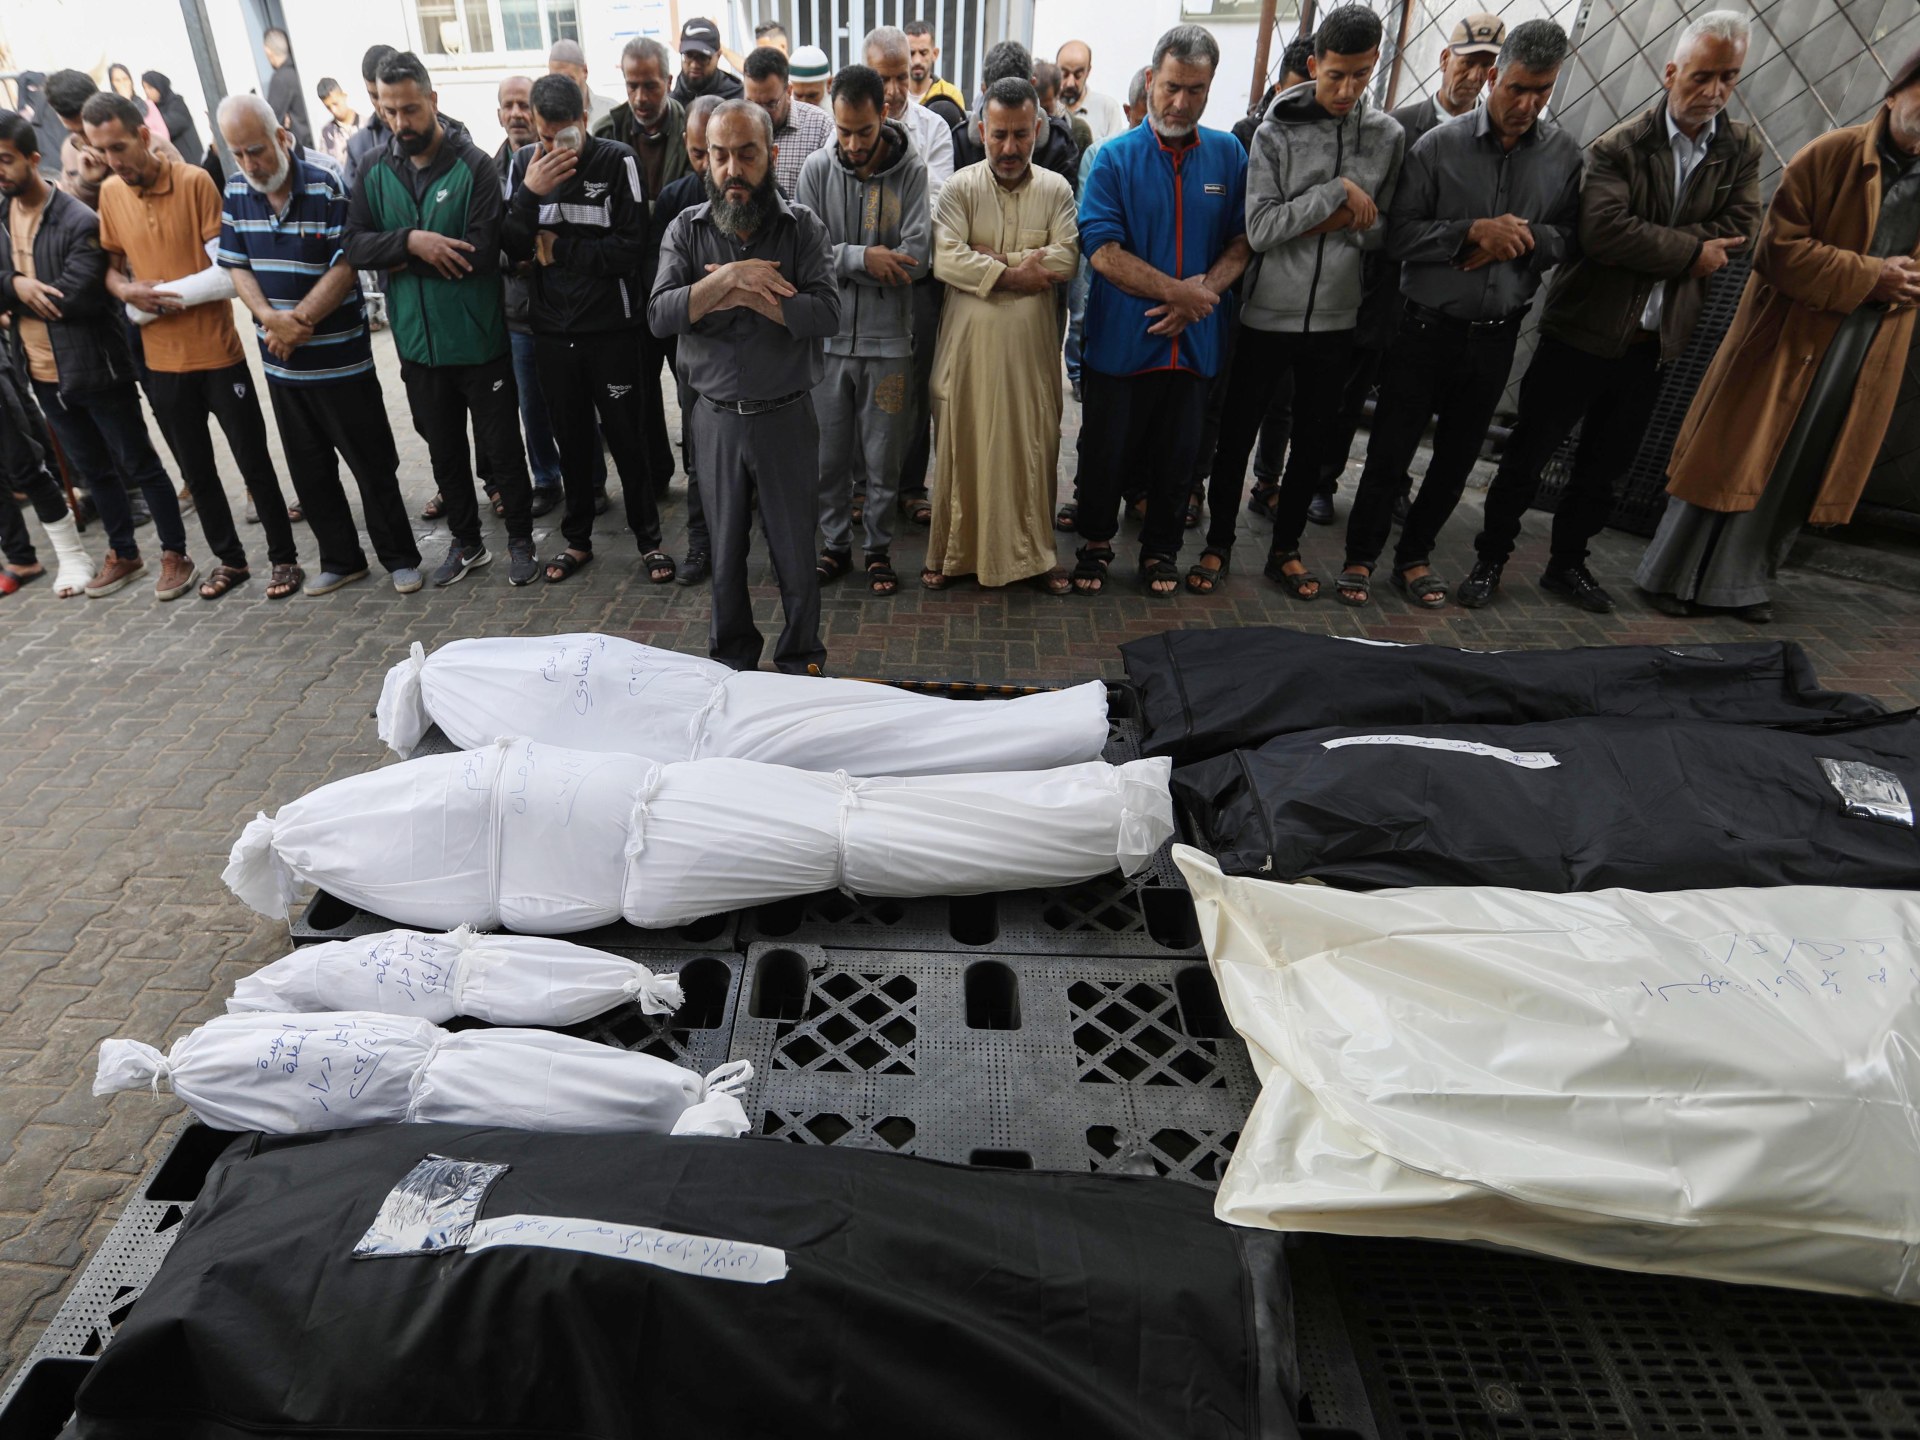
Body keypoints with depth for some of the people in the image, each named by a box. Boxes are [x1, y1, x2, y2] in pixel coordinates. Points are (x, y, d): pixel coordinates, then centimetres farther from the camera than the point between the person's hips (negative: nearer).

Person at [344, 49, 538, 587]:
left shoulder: (474, 166, -11)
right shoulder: (375, 172, 4)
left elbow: (480, 254, -20)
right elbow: (355, 246, -5)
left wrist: (402, 262, -12)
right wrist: (410, 241, -22)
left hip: (479, 341, -5)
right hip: (418, 344, 5)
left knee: (502, 448, 6)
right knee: (444, 452, 15)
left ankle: (520, 540, 25)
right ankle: (466, 543, 31)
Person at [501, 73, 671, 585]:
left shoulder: (617, 160, -8)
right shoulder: (525, 163, 3)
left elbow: (630, 248, -14)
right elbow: (511, 247, -1)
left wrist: (559, 249, -8)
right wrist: (530, 193, -16)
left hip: (610, 327, -3)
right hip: (552, 328, 4)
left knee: (626, 438, 3)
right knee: (571, 438, 13)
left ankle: (648, 537, 18)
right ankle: (577, 538, 27)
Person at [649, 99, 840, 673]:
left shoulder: (802, 226, -2)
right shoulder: (687, 229, 2)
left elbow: (827, 314, -17)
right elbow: (659, 315, -12)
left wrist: (745, 296, -19)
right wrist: (728, 278, -23)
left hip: (786, 415, -2)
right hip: (717, 419, 2)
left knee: (796, 550, 6)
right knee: (725, 550, 14)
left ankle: (801, 660, 25)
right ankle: (732, 657, 32)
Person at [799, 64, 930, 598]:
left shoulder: (912, 171, -4)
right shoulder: (817, 168, 1)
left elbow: (915, 256, -14)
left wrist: (841, 259, -13)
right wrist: (863, 258, -17)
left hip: (888, 338, -2)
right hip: (827, 334, 2)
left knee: (882, 457, 7)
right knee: (829, 453, 10)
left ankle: (879, 549, 23)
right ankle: (836, 545, 26)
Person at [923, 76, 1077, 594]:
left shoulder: (1056, 189, 7)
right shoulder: (960, 187, 2)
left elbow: (1066, 258, -7)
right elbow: (945, 259, -12)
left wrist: (994, 259, -12)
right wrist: (1013, 274, -15)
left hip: (1031, 344, 1)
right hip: (969, 343, -1)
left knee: (1033, 445, 5)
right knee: (962, 446, 4)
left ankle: (1032, 553, 18)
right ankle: (954, 552, 18)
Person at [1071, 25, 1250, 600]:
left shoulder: (1228, 155, 6)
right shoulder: (1115, 157, -2)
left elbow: (1242, 241, 4)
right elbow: (1102, 249, -11)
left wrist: (1203, 293, -14)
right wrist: (1177, 290, -15)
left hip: (1195, 339, 2)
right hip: (1121, 336, -2)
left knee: (1176, 455, 11)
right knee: (1105, 450, 7)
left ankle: (1161, 551, 27)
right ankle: (1096, 542, 27)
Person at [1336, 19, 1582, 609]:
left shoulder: (1564, 154, 2)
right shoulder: (1439, 145, -7)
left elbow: (1569, 237, 6)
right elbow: (1397, 234, -10)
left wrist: (1522, 239, -13)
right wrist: (1473, 231, -20)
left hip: (1497, 334, 4)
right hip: (1427, 328, -3)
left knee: (1457, 457, 12)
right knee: (1390, 452, 1)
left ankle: (1414, 555, 28)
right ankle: (1360, 557, 18)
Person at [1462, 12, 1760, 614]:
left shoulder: (1742, 149, 6)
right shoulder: (1619, 147, -7)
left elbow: (1741, 229, -5)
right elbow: (1604, 230, -21)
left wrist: (1651, 246, -16)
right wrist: (1693, 251, -15)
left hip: (1655, 342, 5)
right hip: (1585, 331, -4)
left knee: (1603, 469, 13)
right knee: (1527, 456, 1)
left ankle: (1567, 564, 26)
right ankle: (1490, 559, 14)